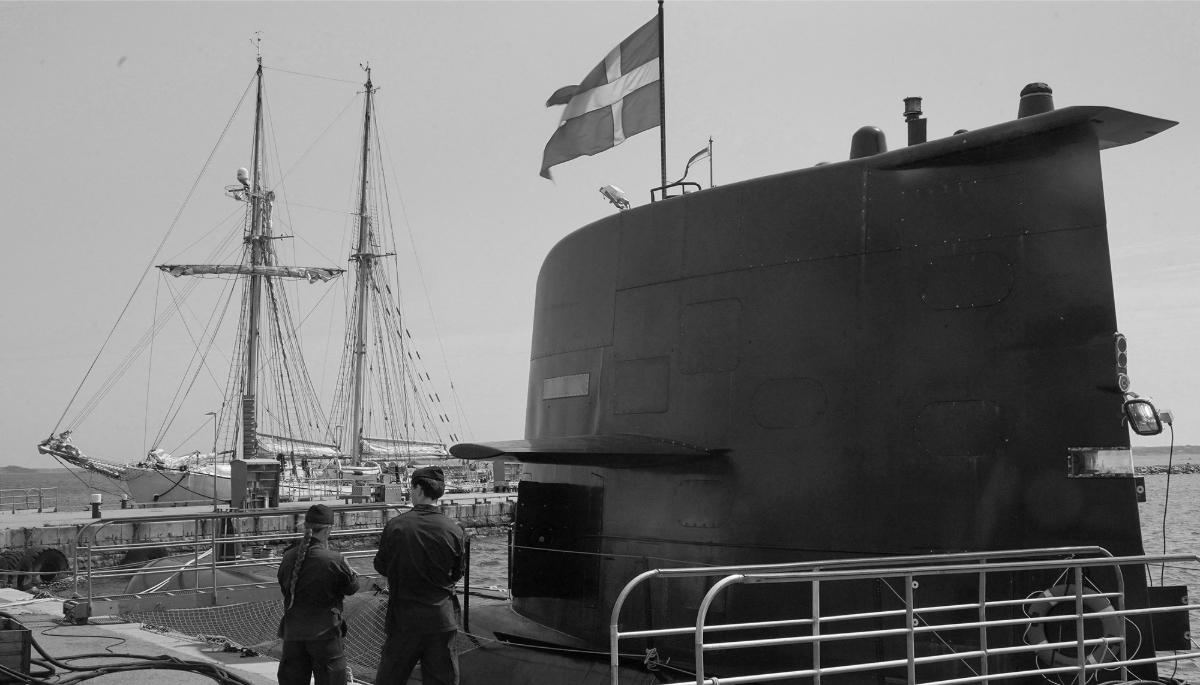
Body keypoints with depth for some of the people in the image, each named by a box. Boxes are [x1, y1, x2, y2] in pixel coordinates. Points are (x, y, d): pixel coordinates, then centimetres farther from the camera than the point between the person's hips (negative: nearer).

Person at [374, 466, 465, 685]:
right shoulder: (453, 531, -8)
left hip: (404, 618, -1)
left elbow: (381, 567, 2)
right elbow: (456, 574, 5)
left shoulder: (395, 526, -11)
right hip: (442, 618, 1)